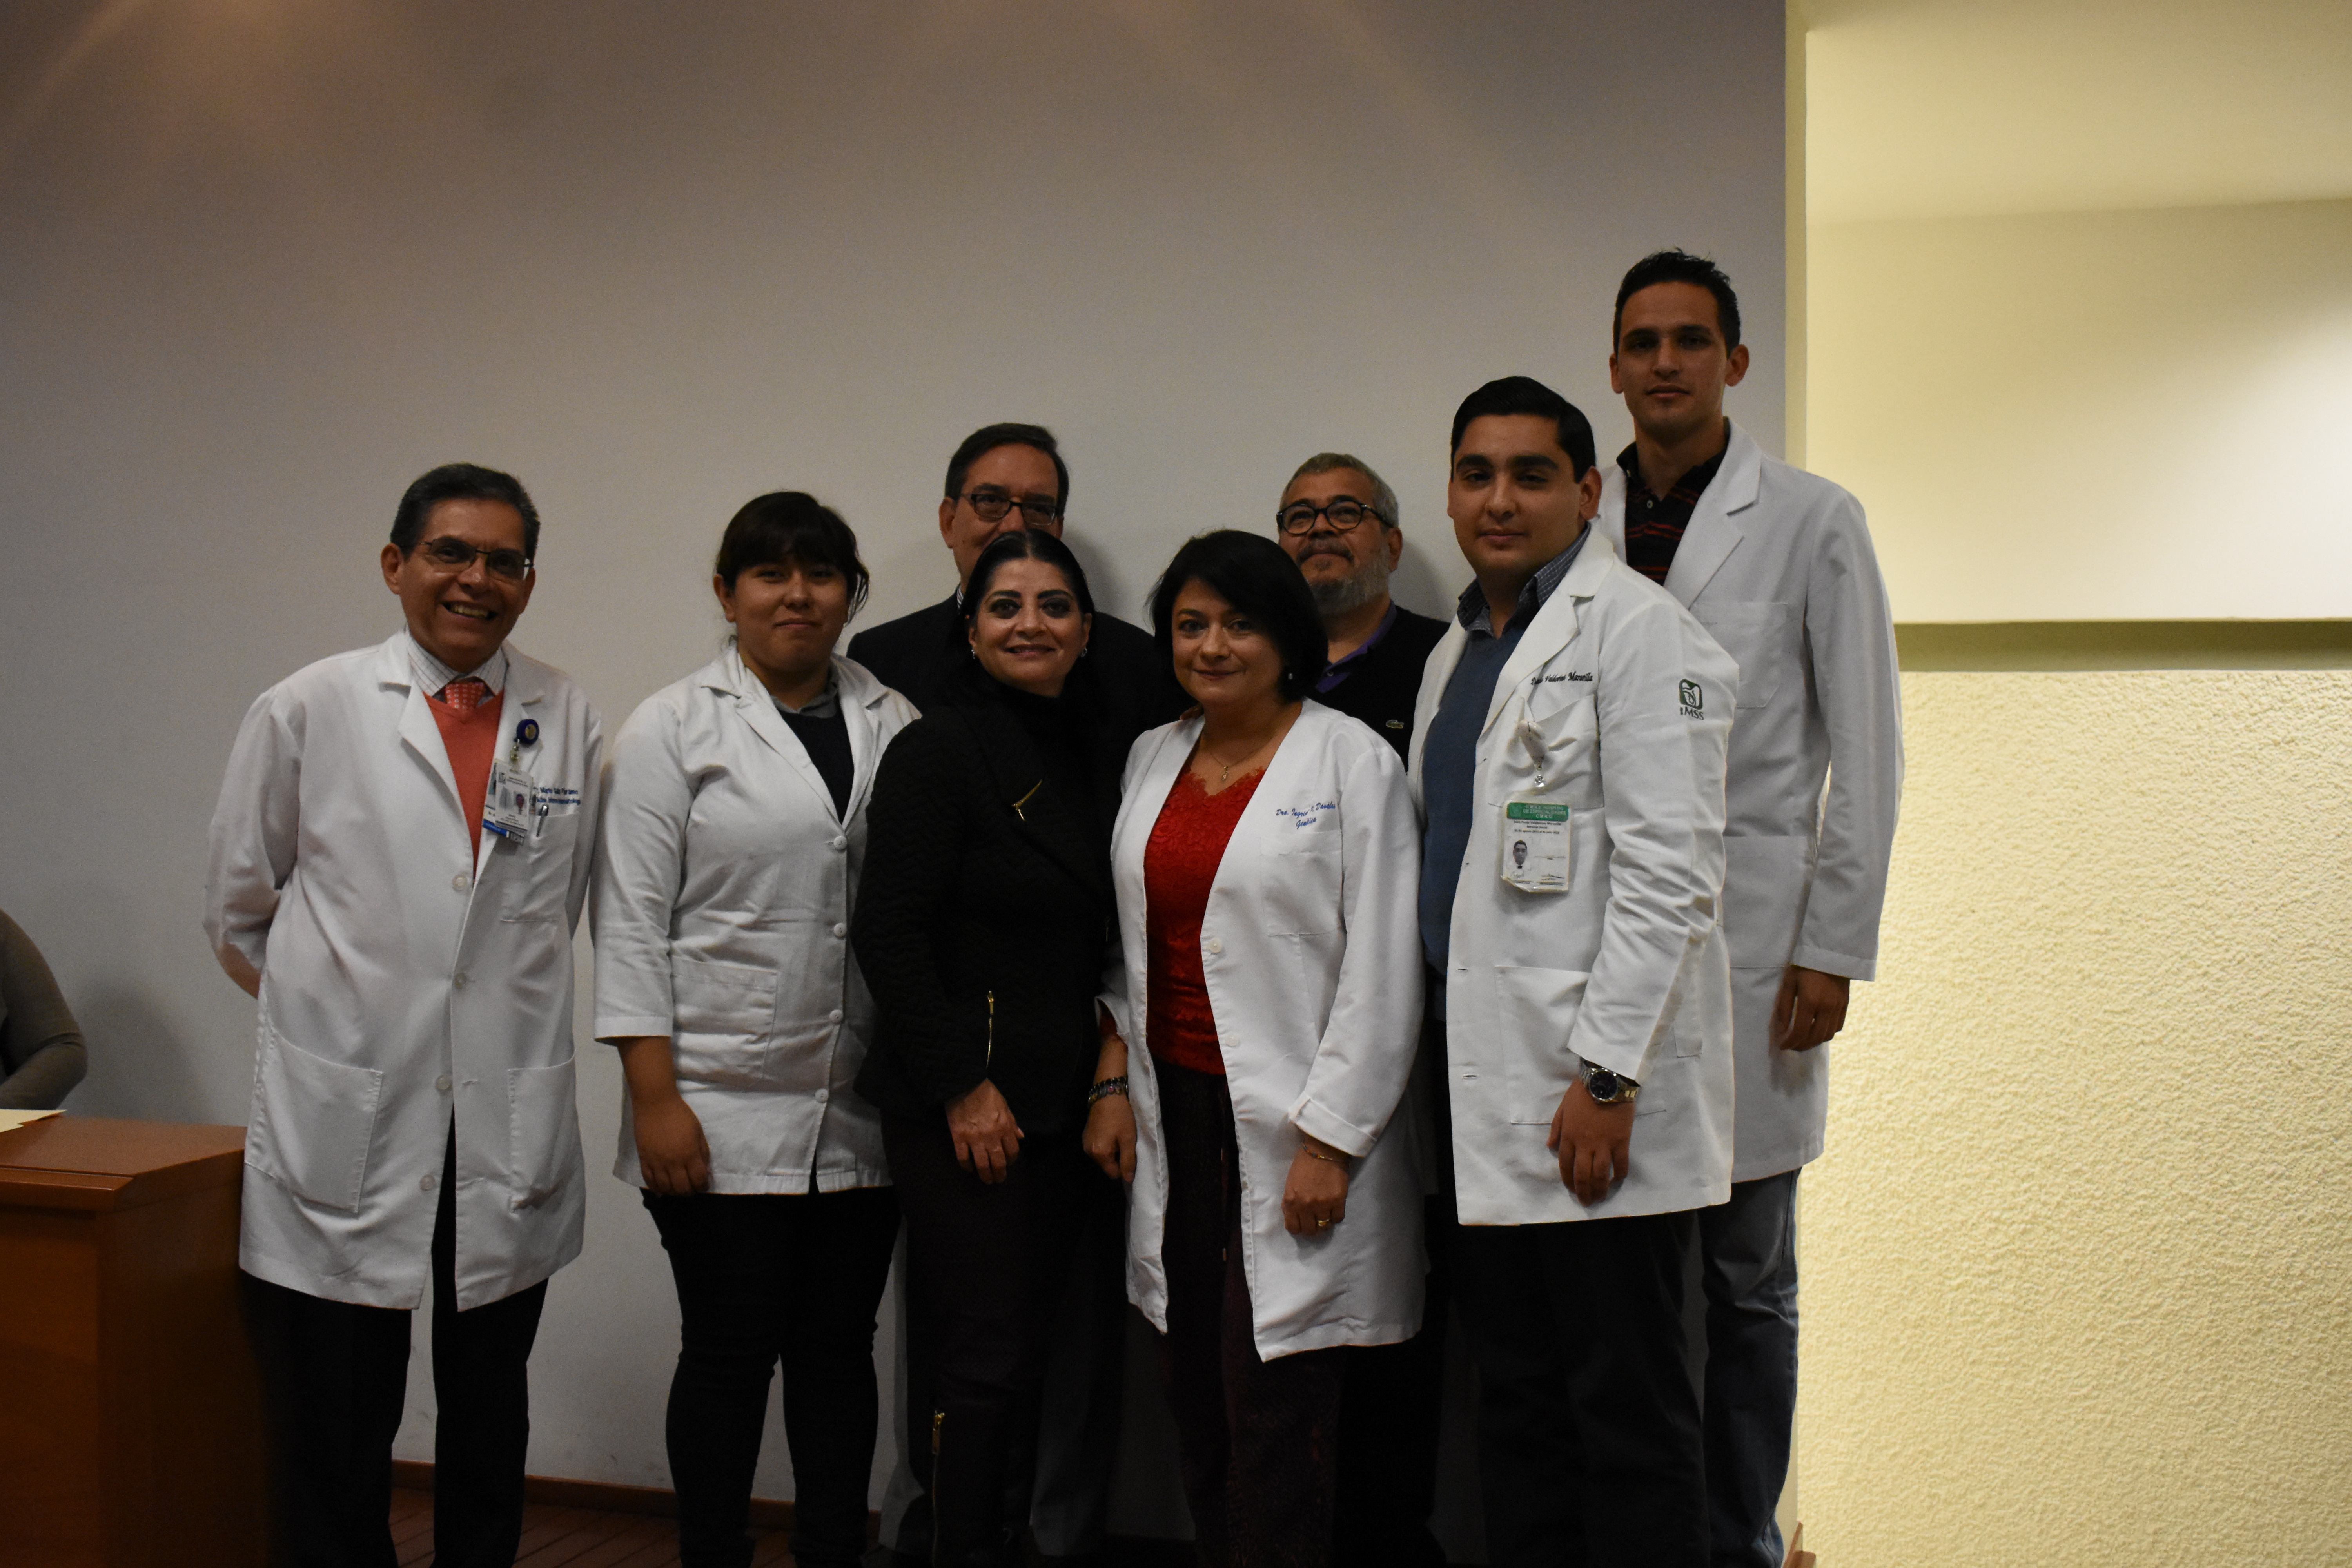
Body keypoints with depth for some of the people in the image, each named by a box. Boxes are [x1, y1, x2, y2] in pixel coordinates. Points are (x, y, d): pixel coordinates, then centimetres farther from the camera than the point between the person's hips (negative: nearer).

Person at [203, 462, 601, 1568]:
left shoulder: (571, 721, 5)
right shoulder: (310, 710, 0)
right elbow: (237, 910, 9)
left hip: (511, 1136, 2)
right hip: (344, 1133, -2)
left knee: (490, 1430, 15)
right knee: (333, 1444, 5)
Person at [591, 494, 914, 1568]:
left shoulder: (894, 726, 8)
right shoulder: (672, 729, -1)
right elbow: (633, 919, -5)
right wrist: (655, 1097, -11)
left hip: (862, 1113, 3)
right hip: (723, 1111, -3)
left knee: (839, 1349, 11)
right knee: (729, 1354, 5)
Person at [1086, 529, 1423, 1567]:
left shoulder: (1353, 762, -6)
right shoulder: (1153, 759, 13)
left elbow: (1383, 970, -9)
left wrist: (1330, 1140, -13)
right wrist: (1112, 1081, 9)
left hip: (1292, 1130, -5)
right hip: (1175, 1111, 6)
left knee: (1275, 1414, -4)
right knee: (1195, 1402, 10)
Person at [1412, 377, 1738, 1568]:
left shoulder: (1634, 627, -8)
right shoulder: (1458, 653, 18)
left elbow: (1669, 875, -15)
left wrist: (1608, 1076, -19)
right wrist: (1449, 1054, 16)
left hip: (1594, 1089, -8)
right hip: (1486, 1088, 8)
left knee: (1625, 1412, 0)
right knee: (1516, 1410, 14)